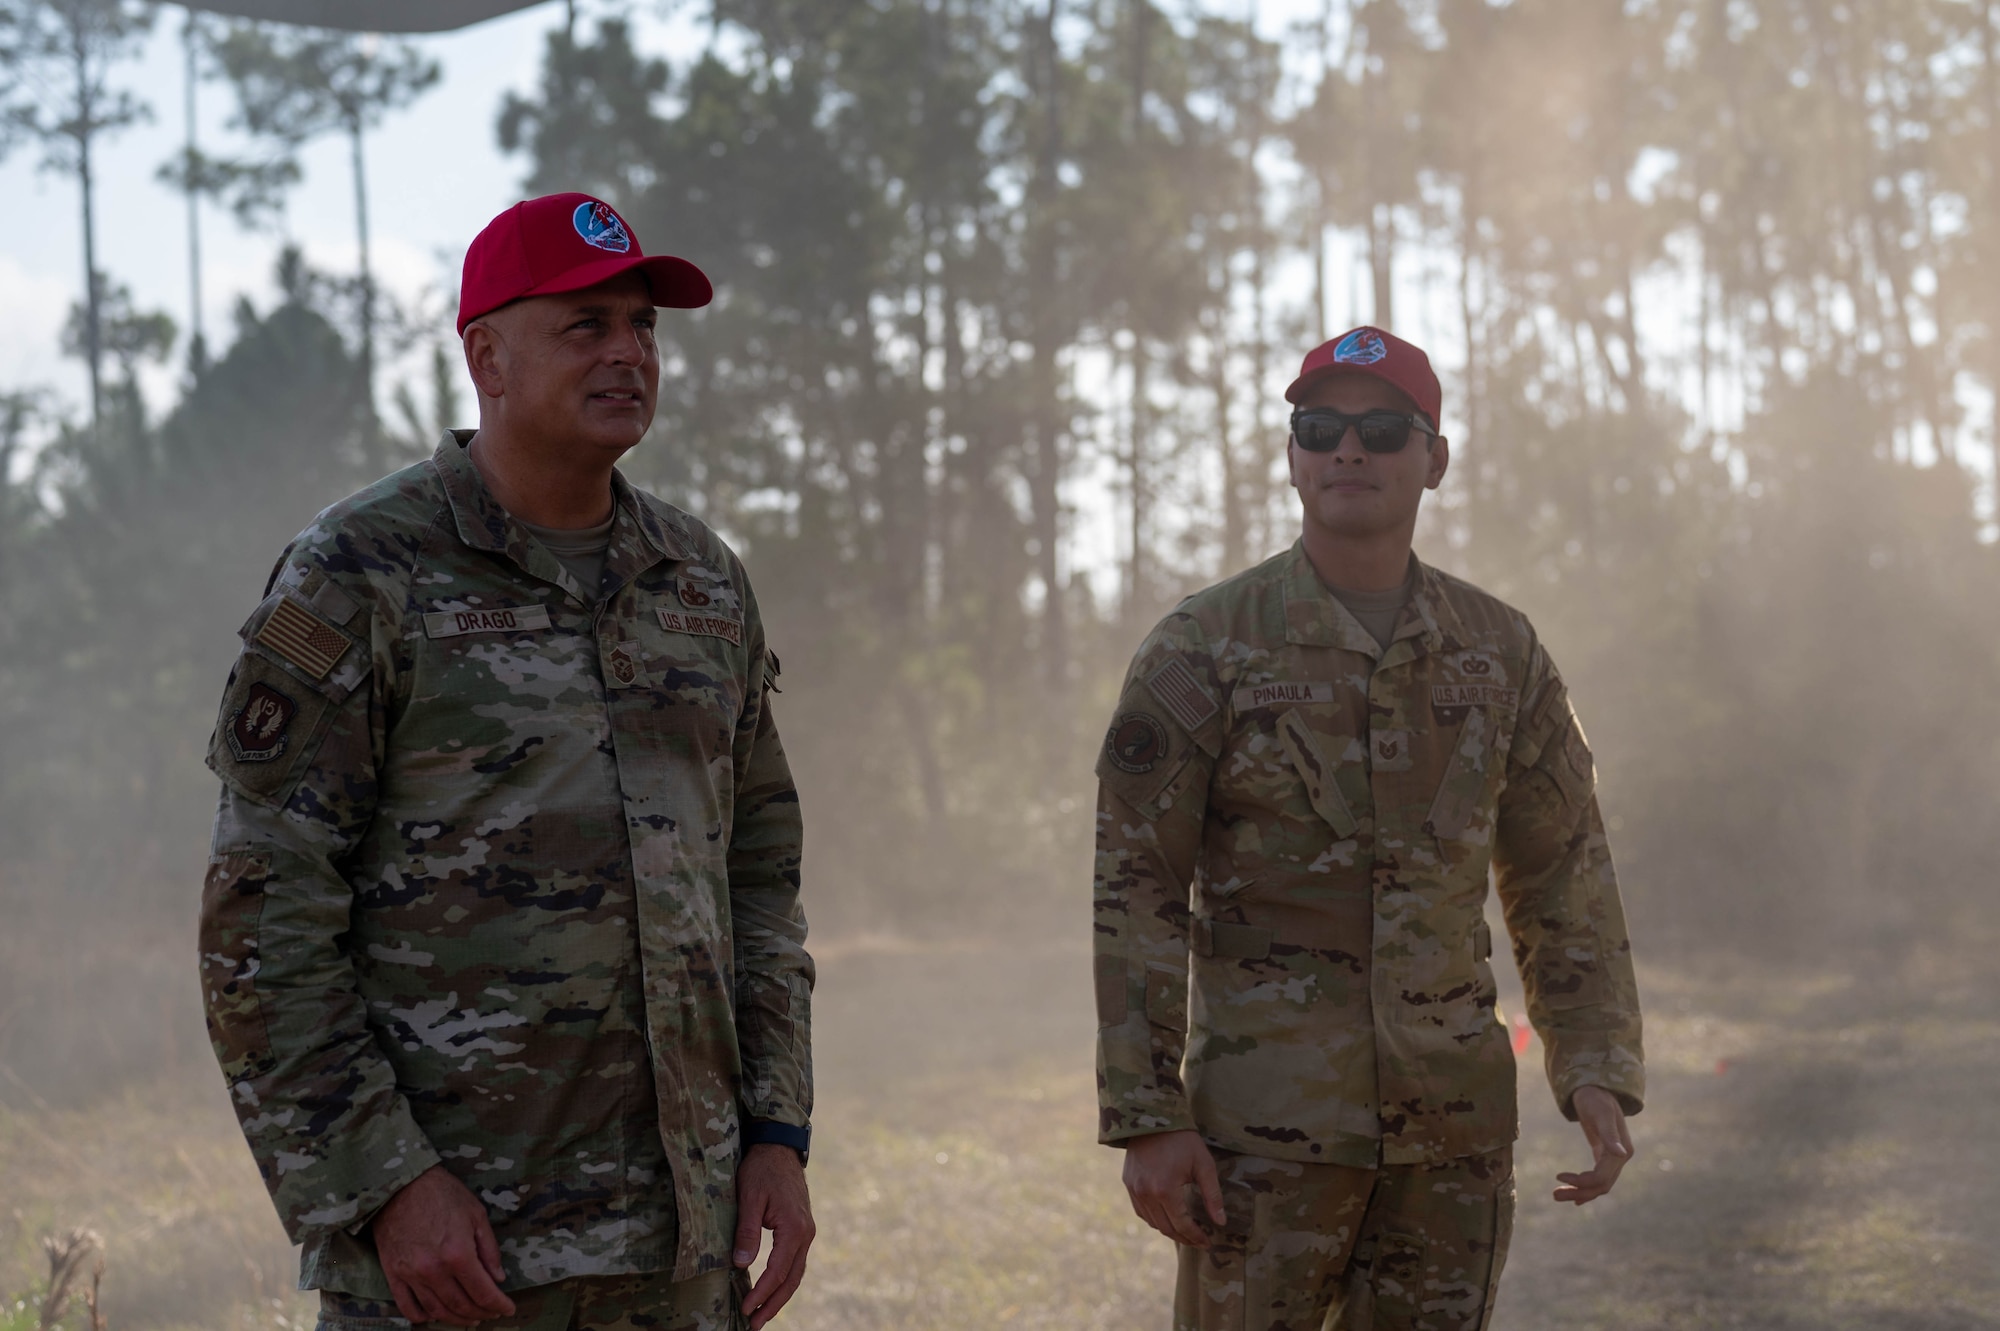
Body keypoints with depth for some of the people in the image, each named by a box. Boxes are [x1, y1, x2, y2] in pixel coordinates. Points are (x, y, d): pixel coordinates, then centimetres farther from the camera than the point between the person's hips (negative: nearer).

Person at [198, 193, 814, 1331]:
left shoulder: (704, 583, 10)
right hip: (443, 1235, -5)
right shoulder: (355, 578, -8)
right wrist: (386, 1186, -17)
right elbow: (261, 920, -11)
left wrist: (780, 1138, 6)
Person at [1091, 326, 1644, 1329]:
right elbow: (1134, 894, -5)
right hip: (1266, 1127, -3)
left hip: (1455, 1126, 3)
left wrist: (1600, 1076, 3)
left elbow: (1563, 883, 13)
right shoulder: (1202, 650, -3)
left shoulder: (1502, 653, 7)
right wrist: (1146, 1120, -11)